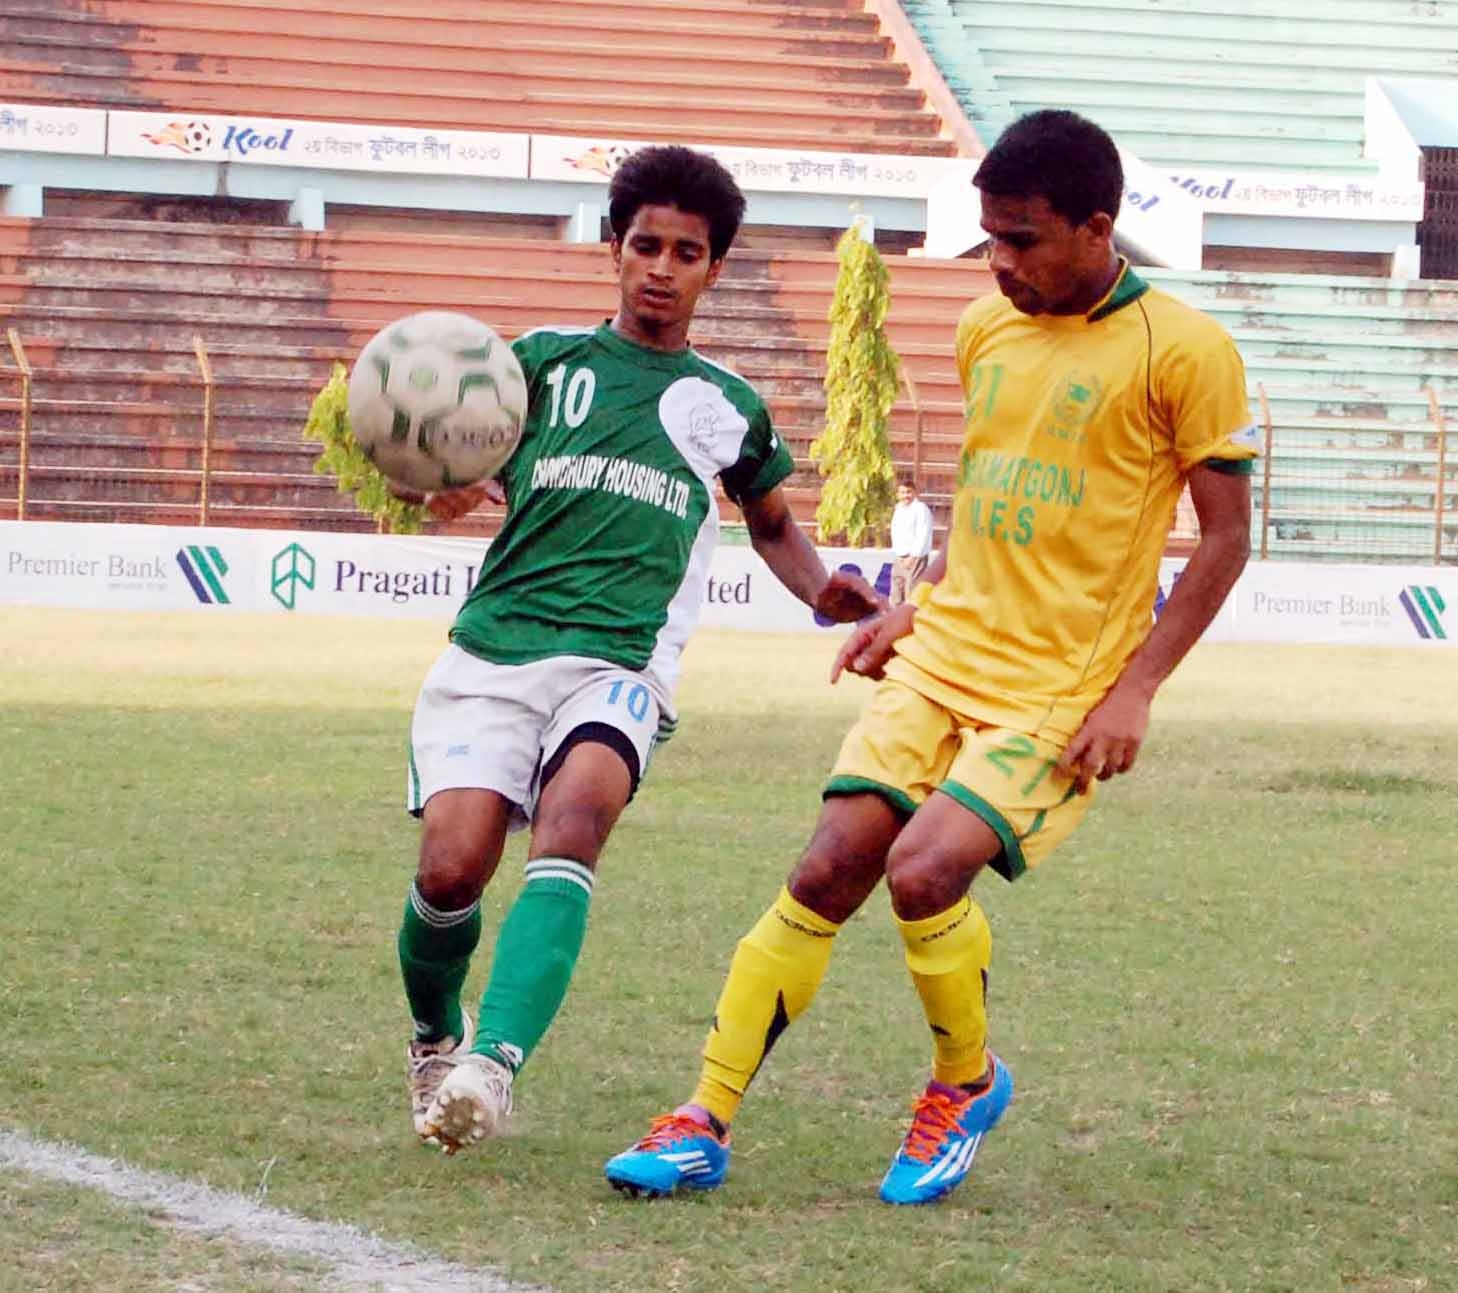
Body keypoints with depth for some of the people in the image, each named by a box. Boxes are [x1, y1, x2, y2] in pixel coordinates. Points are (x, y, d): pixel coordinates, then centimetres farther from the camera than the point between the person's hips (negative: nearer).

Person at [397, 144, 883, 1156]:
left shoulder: (730, 408, 19)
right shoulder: (548, 361, 14)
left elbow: (773, 521, 36)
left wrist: (823, 589, 16)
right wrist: (440, 483, -14)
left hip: (619, 663, 0)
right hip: (492, 650, 0)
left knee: (574, 821, -31)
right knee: (452, 867, -17)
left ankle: (493, 1064, -45)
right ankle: (437, 1038, 17)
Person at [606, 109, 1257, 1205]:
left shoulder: (1182, 351, -11)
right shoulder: (989, 328, 9)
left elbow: (1227, 535, -7)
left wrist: (1135, 691, -13)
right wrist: (918, 604, 12)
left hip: (1062, 691, -6)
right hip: (941, 660, 6)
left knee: (924, 871, -22)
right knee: (827, 873, -6)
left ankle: (969, 1081, 5)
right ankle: (706, 1125, -2)